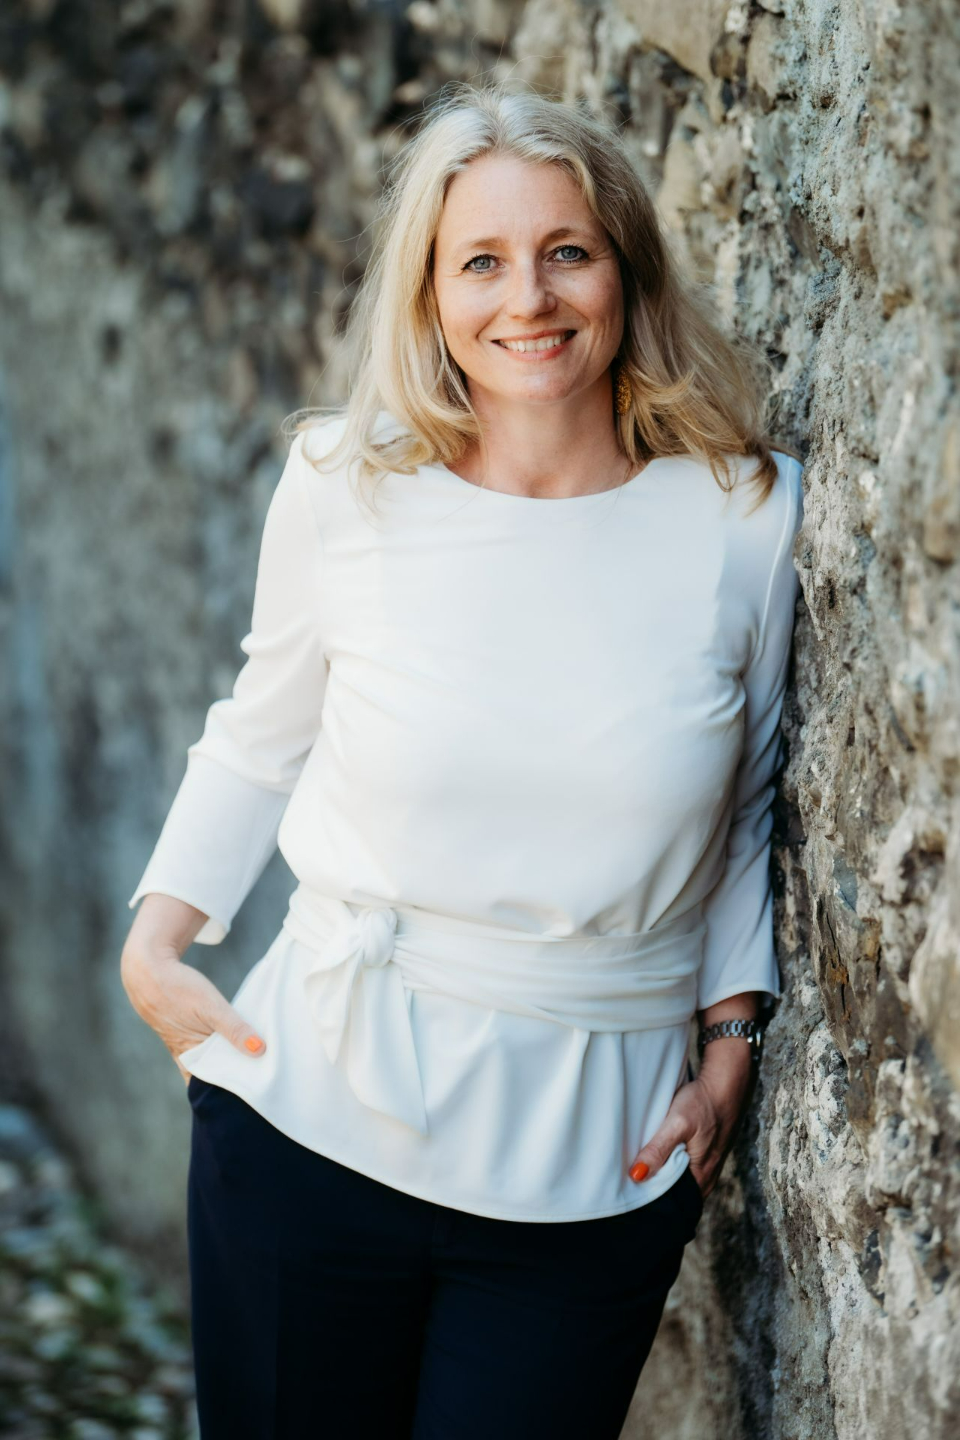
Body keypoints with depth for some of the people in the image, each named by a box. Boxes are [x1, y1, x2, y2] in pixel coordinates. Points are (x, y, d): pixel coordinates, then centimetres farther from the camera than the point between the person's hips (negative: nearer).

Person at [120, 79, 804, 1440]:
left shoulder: (748, 515, -4)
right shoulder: (344, 489, -3)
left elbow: (748, 808, 9)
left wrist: (734, 1042, 4)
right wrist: (155, 939, 2)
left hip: (595, 1173, 0)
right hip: (315, 1121, 1)